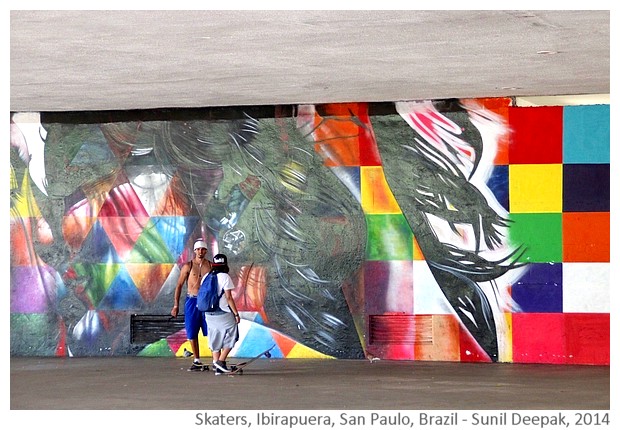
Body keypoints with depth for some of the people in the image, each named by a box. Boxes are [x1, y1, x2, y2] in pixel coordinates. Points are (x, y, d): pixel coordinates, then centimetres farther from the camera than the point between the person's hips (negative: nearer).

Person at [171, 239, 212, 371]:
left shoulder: (211, 266, 4)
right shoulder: (188, 266, 0)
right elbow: (179, 285, 2)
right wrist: (176, 305, -2)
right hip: (192, 301, 0)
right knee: (192, 333, 4)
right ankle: (197, 361, 15)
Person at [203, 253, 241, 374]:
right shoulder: (225, 277, -10)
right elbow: (229, 297, -13)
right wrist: (236, 313, -8)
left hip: (209, 314, 6)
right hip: (224, 313, -6)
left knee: (215, 341, 10)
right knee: (230, 337, 8)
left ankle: (218, 368, 9)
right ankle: (221, 361, -4)